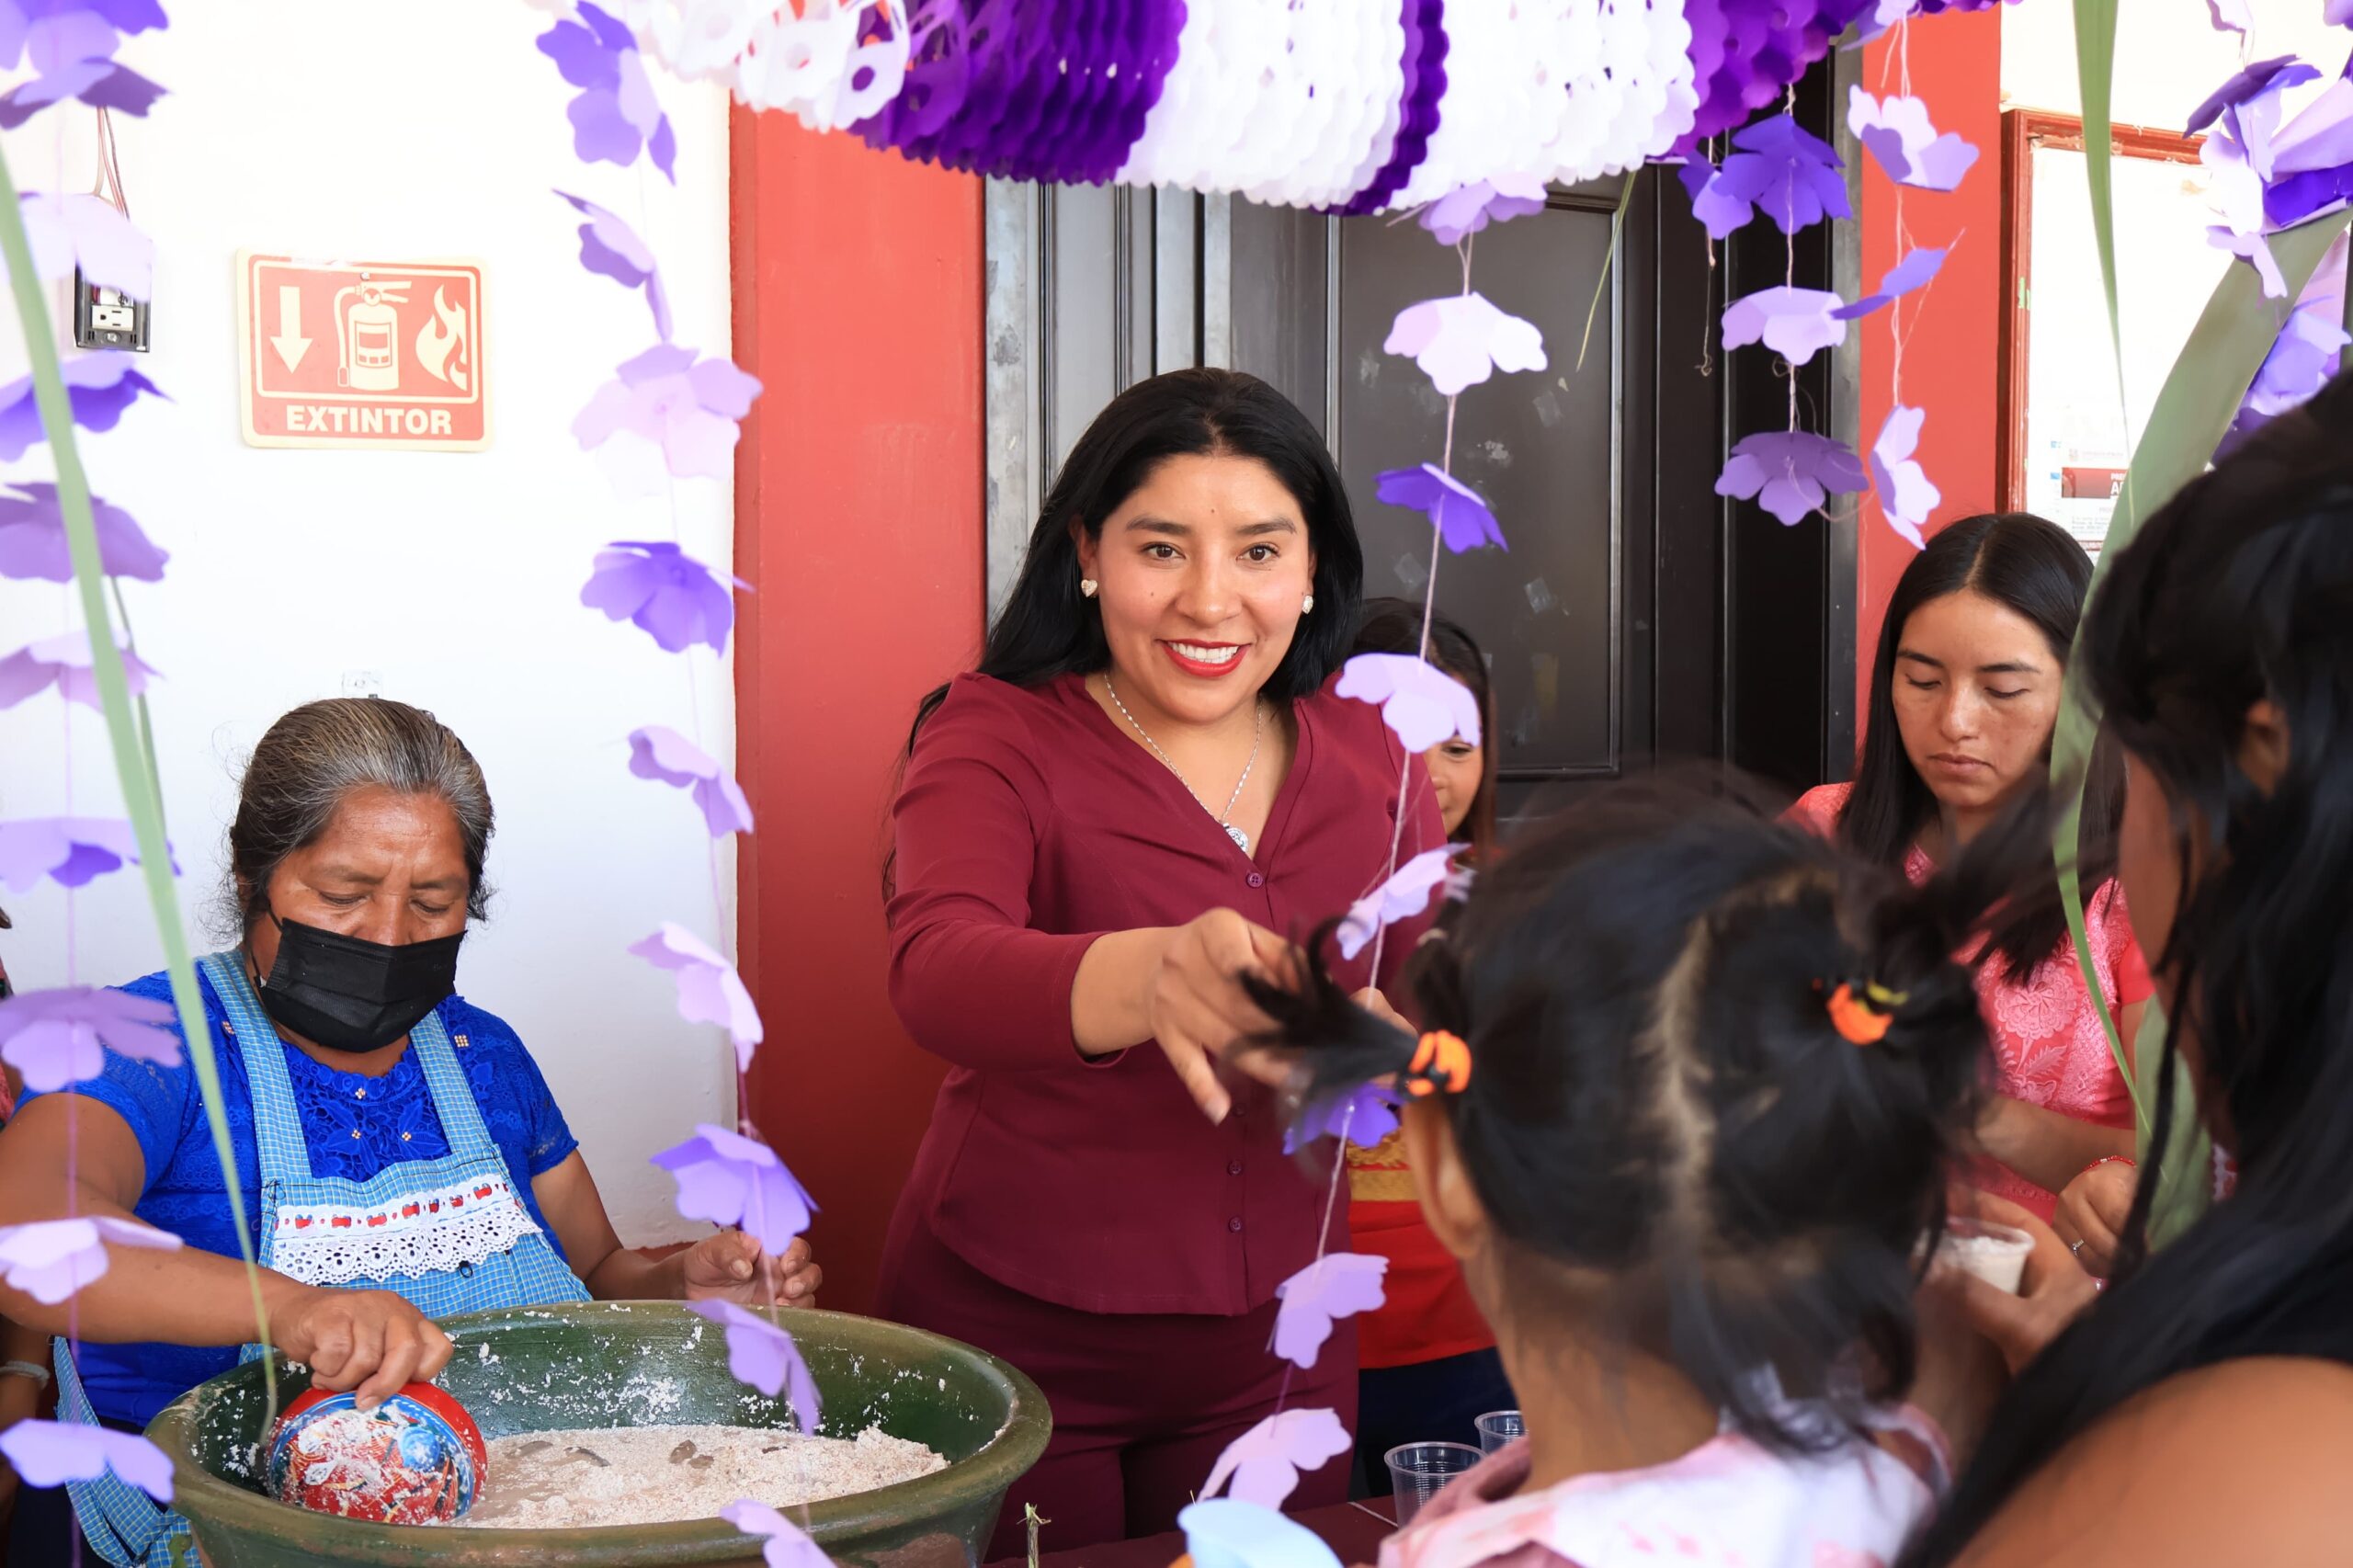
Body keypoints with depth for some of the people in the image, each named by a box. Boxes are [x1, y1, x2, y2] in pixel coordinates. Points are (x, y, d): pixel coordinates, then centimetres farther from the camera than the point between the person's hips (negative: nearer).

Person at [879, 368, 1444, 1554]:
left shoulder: (1369, 755, 2)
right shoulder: (993, 737, -11)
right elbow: (939, 970, -30)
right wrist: (1146, 977, -52)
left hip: (1272, 1346, 4)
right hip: (1013, 1335, -3)